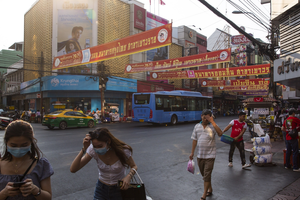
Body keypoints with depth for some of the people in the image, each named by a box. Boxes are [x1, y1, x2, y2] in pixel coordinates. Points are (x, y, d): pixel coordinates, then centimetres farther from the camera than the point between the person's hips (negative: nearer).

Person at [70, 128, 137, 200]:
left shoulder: (123, 150, -27)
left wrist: (129, 176, -31)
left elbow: (134, 166, -9)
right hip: (101, 188, 2)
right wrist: (84, 149, -35)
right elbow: (73, 169, -24)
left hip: (119, 188, -1)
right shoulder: (93, 150, -21)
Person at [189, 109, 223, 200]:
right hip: (200, 155, 5)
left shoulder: (212, 126, -8)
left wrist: (212, 122, -28)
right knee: (204, 175, 18)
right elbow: (194, 140, 7)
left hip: (210, 155, -4)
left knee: (207, 175, -2)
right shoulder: (197, 126, 2)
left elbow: (220, 133, -27)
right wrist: (192, 152, 8)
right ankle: (210, 189, 40)